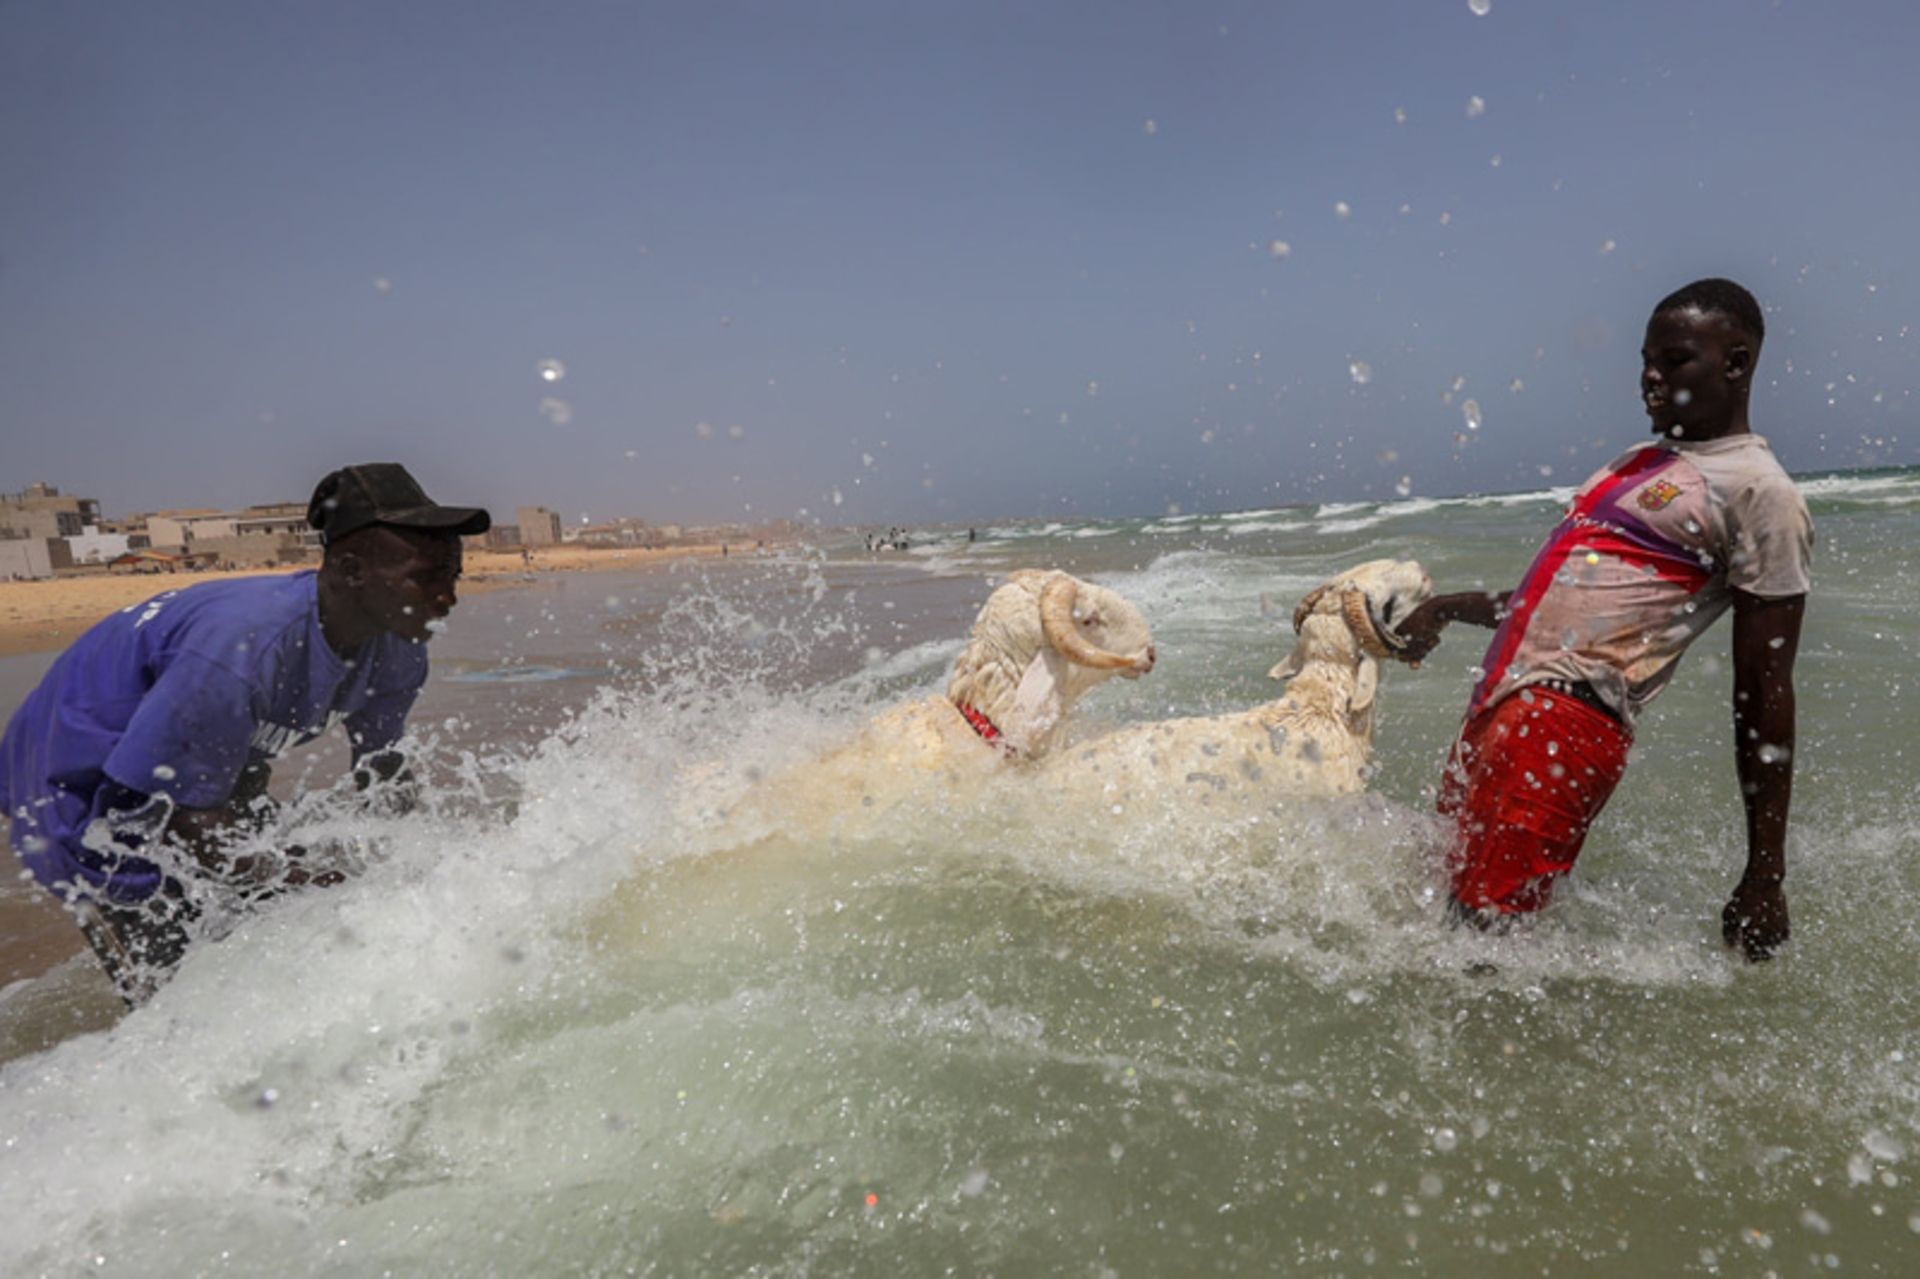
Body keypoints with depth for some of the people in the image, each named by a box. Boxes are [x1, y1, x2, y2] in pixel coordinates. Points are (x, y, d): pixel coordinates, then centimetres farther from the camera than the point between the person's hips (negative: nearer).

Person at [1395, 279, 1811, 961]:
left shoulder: (1757, 491, -2)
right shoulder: (1634, 464, 24)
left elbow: (1764, 694, -6)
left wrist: (1765, 873, -8)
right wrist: (1448, 609, 28)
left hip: (1568, 718, -9)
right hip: (1498, 703, 9)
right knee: (1448, 907, 10)